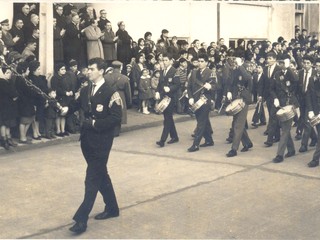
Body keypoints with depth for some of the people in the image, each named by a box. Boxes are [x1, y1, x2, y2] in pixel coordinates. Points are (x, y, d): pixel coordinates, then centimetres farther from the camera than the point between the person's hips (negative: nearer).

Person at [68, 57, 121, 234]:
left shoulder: (110, 93, -12)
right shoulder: (85, 91, 9)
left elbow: (116, 118, -18)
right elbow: (75, 106, 8)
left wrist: (94, 124, -19)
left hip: (101, 142, -7)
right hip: (87, 140, 7)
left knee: (92, 179, -5)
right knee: (101, 175, 17)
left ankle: (82, 218, -2)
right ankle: (112, 208, 32)